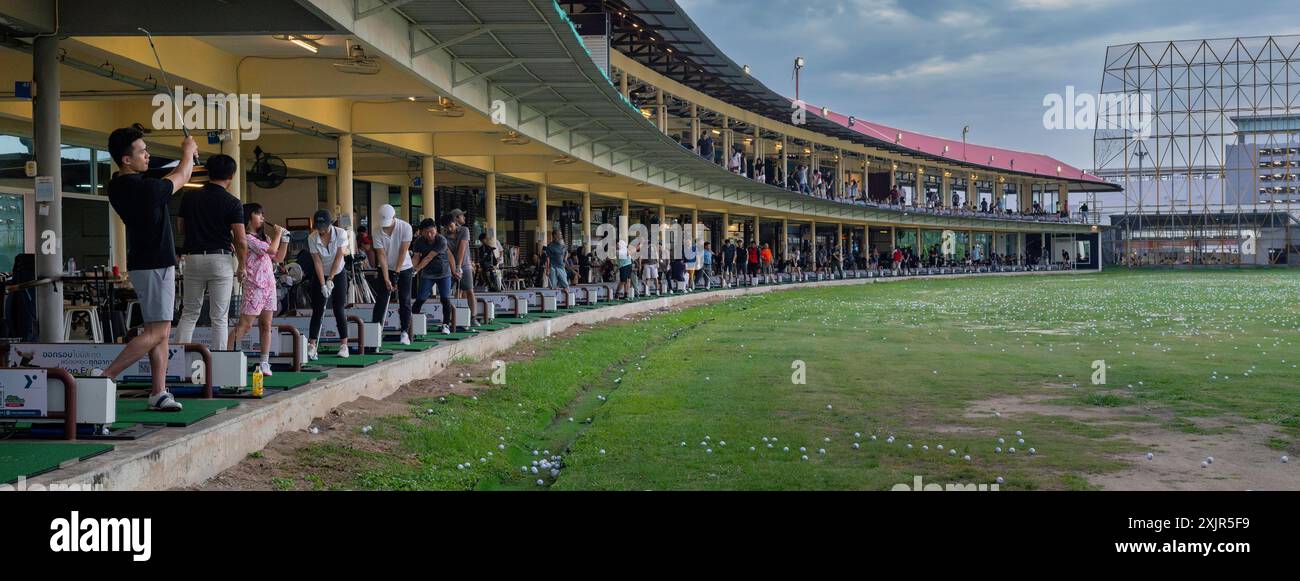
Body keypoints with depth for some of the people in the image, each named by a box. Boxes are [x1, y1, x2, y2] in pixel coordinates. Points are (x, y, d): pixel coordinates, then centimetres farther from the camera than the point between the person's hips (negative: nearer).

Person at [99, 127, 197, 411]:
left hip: (144, 263, 10)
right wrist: (188, 152, 16)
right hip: (154, 266, -10)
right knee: (156, 332, -7)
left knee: (161, 331, 10)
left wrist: (187, 159, 28)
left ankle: (158, 392, 11)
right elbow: (181, 178, -2)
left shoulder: (117, 187, 4)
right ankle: (106, 376, -9)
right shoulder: (144, 189, -21)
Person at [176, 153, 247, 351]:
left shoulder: (189, 197, 5)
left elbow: (181, 228, 16)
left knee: (189, 313, 12)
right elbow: (241, 241, -9)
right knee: (219, 317, 2)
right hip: (220, 259, -3)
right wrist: (242, 266, 6)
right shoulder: (232, 203, -6)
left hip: (193, 258, 3)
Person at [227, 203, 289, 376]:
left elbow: (278, 258, 20)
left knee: (266, 325, 6)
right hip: (254, 286, -8)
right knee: (245, 324, -13)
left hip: (269, 285, 8)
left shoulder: (264, 237, 20)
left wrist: (284, 239, 12)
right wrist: (278, 234, 1)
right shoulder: (246, 238, -8)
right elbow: (271, 249, -15)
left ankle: (265, 362, 8)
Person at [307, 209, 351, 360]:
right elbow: (317, 262, -17)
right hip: (319, 276, 1)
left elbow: (338, 258, -17)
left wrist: (330, 280, -18)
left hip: (338, 275, -1)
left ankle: (344, 345, 3)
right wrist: (323, 284, -21)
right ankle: (311, 347, -9)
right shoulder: (312, 238, -15)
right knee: (317, 310, -5)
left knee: (339, 310, -3)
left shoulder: (340, 233, -18)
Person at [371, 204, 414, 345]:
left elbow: (403, 251, -15)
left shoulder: (405, 227, -17)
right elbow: (382, 256, -16)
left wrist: (397, 272, -16)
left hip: (404, 268, -1)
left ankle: (405, 332, 3)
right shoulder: (378, 233, -15)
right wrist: (386, 279, -21)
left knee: (405, 301, -2)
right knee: (381, 300, -4)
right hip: (386, 269, 1)